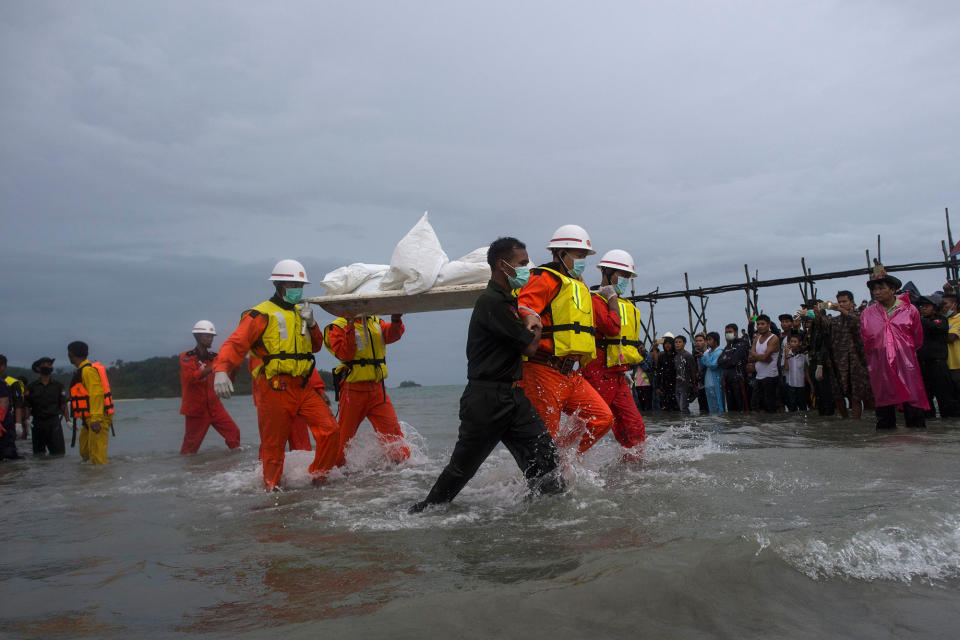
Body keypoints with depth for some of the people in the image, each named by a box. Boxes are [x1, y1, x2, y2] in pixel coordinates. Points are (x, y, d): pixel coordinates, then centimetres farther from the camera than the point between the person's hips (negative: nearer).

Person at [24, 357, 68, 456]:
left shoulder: (58, 385, 8)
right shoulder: (32, 386, 7)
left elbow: (63, 405, 6)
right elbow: (27, 406, 4)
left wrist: (68, 420, -3)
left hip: (54, 422, -1)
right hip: (37, 423, 1)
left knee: (58, 453, -7)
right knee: (38, 453, 7)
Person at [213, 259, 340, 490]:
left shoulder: (300, 313, 19)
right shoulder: (261, 315, -5)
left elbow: (316, 347, 19)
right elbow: (236, 344, -14)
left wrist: (311, 324, 0)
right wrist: (220, 370, -31)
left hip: (302, 387, 6)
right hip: (275, 388, -6)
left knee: (331, 430, -3)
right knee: (273, 445, 2)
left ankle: (319, 476, 14)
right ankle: (272, 487, 22)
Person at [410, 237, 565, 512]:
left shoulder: (510, 301, 15)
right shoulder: (491, 302, -16)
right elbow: (529, 347, -14)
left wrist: (530, 324, 10)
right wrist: (534, 327, 8)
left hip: (513, 396, 9)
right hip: (486, 399, -9)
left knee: (544, 455, 0)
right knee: (462, 466, 4)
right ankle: (424, 511, 22)